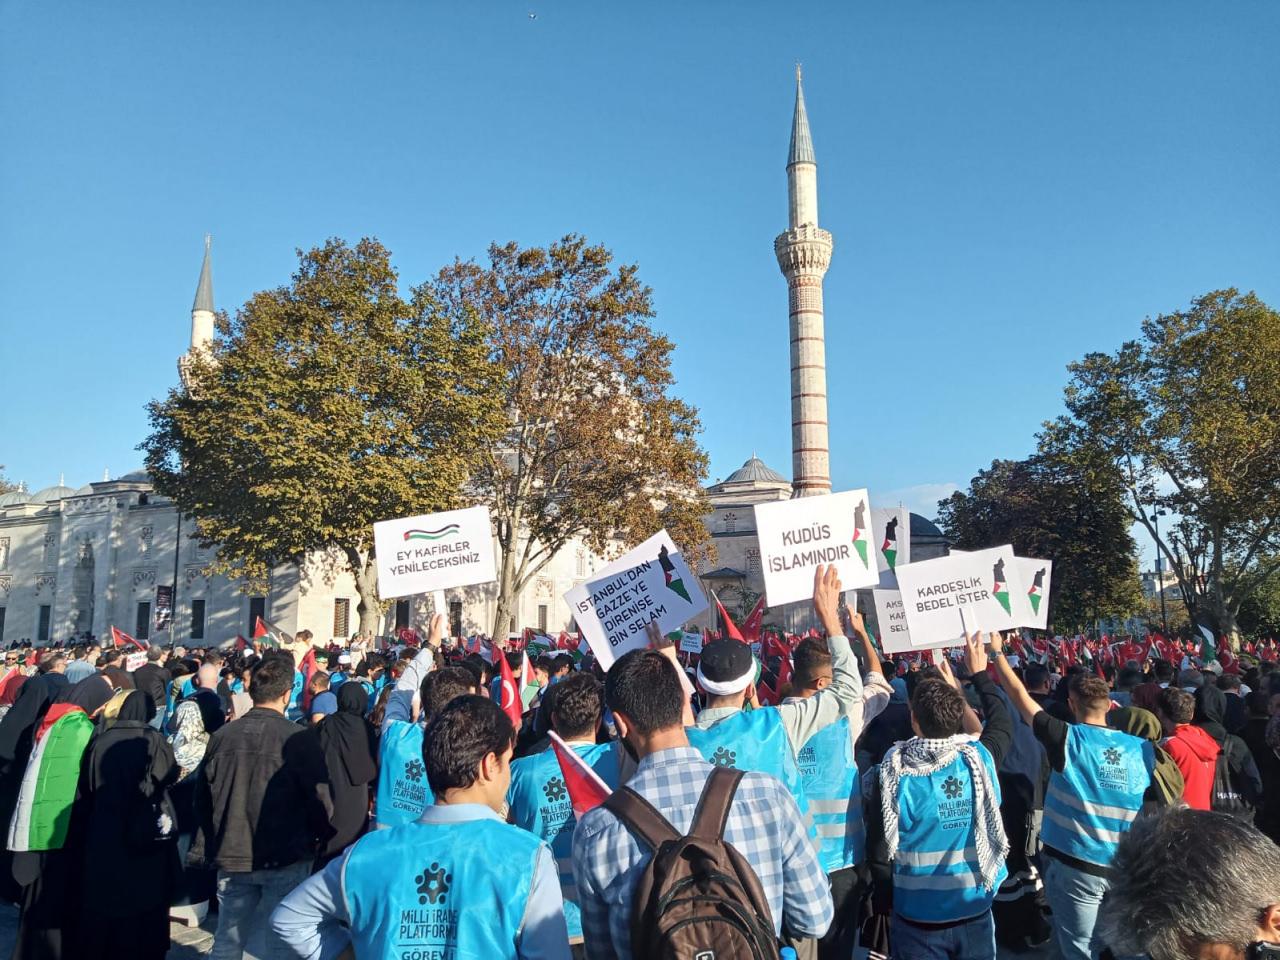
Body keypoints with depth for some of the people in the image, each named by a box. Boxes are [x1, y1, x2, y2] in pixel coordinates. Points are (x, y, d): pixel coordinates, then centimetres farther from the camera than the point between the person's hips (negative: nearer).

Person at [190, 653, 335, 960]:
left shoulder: (222, 736, -4)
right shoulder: (299, 739, -18)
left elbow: (203, 799, 6)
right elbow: (320, 800, -14)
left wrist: (204, 851, 20)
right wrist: (319, 838, 7)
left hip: (232, 857, 4)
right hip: (285, 858, -4)